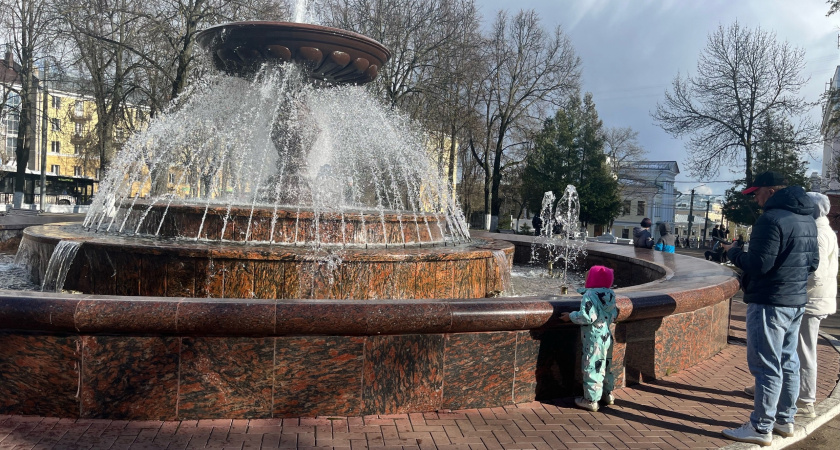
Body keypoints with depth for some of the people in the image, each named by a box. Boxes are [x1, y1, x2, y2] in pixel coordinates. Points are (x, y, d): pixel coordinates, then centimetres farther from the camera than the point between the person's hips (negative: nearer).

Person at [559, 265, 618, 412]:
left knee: (592, 368, 0)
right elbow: (613, 316, 11)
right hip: (606, 337, 9)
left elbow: (587, 317, -25)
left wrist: (571, 316, -12)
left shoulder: (590, 296, -20)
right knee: (606, 366, 21)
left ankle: (591, 400, 7)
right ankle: (608, 394, 34)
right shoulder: (610, 296, 4)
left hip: (593, 339, -8)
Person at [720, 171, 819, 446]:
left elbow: (757, 265, -21)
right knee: (788, 363, 16)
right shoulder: (808, 220, 12)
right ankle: (785, 420, 27)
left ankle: (761, 429, 3)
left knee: (767, 367, -4)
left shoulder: (772, 219, -19)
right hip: (797, 302, 10)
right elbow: (813, 263, 18)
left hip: (770, 303, -10)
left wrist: (733, 252, -5)